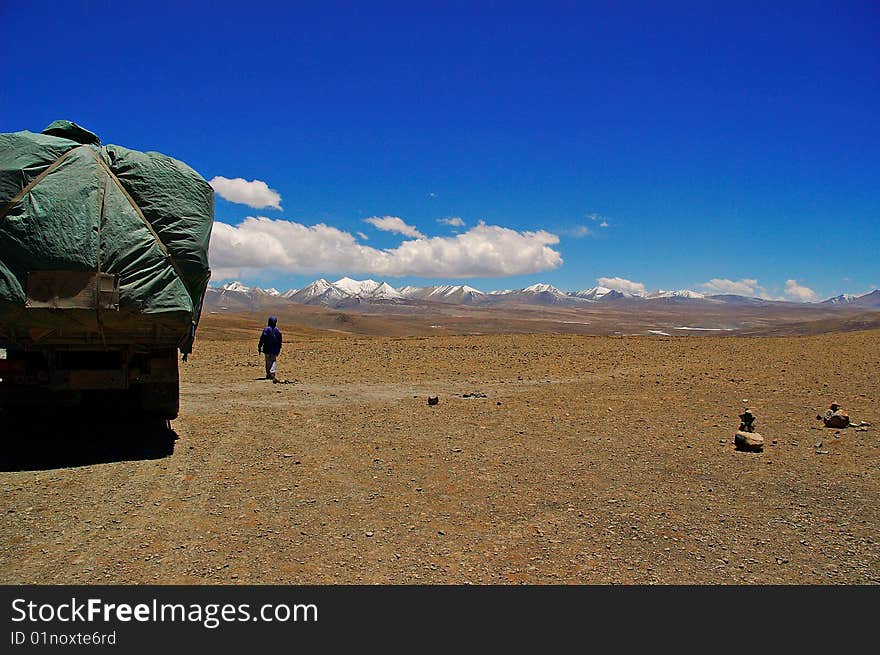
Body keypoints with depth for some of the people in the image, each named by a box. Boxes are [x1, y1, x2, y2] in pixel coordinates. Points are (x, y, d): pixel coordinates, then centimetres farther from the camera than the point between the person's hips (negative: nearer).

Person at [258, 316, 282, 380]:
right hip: (275, 349, 1)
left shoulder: (266, 329, -9)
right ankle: (272, 373, -10)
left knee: (268, 362, 10)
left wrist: (259, 347, -5)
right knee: (273, 361, 5)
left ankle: (268, 374, 14)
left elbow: (262, 339, -10)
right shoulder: (277, 330, 1)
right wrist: (278, 349, 16)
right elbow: (280, 341, 6)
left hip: (267, 349, -1)